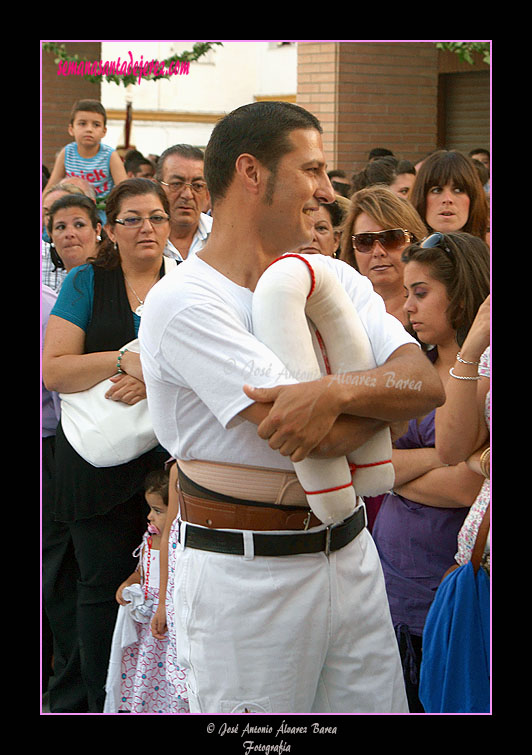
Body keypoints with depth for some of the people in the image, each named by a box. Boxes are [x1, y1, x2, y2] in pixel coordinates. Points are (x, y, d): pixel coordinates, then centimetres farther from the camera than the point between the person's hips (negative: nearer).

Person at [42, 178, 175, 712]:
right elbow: (54, 371, -6)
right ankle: (103, 705, 13)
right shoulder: (86, 283, 3)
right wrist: (125, 361, -20)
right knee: (104, 582, 1)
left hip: (170, 456, 2)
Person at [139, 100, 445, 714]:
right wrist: (382, 397, -5)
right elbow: (296, 434, -22)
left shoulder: (335, 278, 9)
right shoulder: (184, 303, -14)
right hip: (244, 573, -6)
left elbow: (427, 382, -5)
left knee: (377, 703, 14)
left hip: (350, 554, 6)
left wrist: (337, 392, -24)